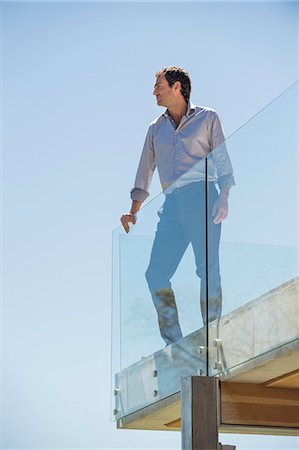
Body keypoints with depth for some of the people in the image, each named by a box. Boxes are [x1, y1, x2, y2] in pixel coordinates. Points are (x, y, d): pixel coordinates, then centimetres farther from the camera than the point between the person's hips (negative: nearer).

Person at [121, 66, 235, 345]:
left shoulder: (207, 118, 8)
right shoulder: (156, 128, 21)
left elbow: (223, 160, 3)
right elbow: (145, 170, 24)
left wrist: (223, 198, -11)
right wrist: (133, 211, 19)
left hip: (203, 198, -5)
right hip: (172, 204, 5)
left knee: (208, 271, -6)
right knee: (156, 274, -5)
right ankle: (174, 344, 1)